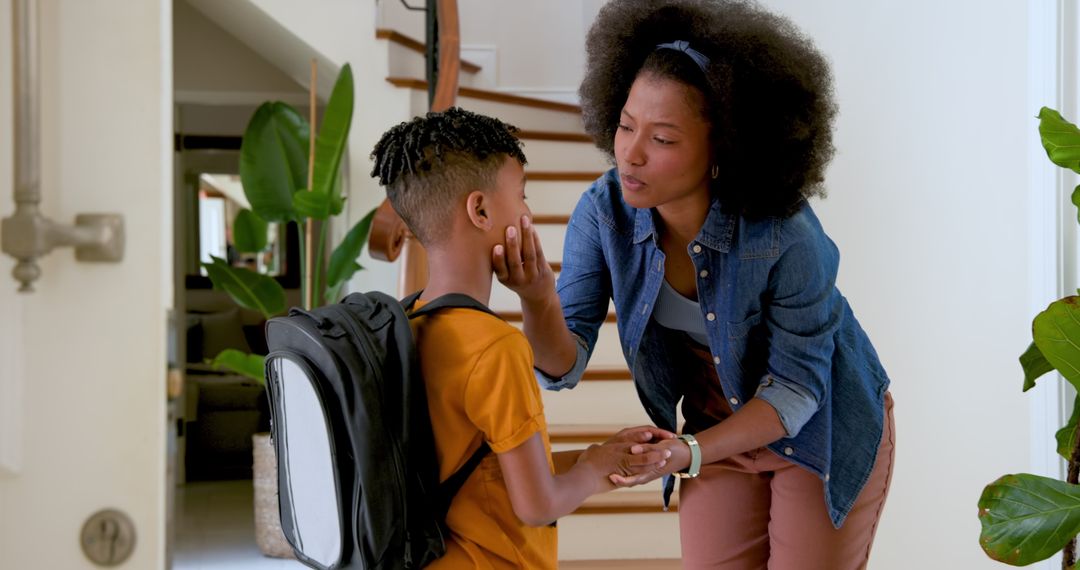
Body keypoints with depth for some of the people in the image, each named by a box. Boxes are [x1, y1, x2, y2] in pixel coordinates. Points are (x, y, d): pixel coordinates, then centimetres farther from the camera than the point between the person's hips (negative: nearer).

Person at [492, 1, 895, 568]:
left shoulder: (788, 238, -33)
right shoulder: (604, 211, -22)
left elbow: (796, 384, -22)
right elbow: (562, 366, -19)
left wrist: (692, 453, -36)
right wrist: (538, 299, -41)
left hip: (823, 430, -3)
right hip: (722, 427, 3)